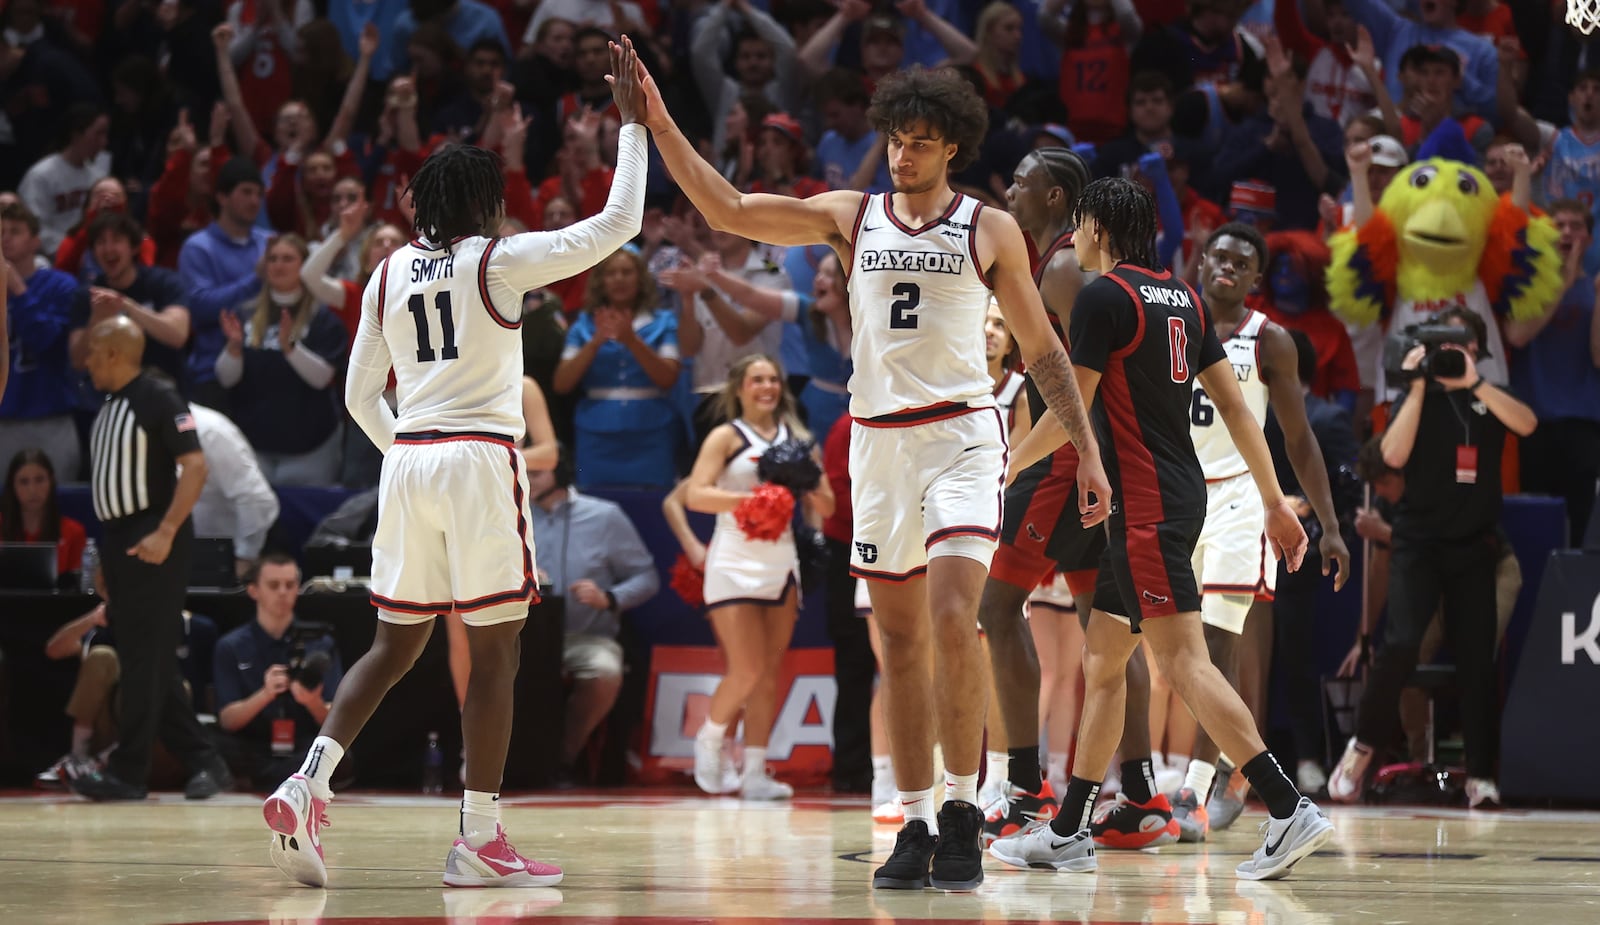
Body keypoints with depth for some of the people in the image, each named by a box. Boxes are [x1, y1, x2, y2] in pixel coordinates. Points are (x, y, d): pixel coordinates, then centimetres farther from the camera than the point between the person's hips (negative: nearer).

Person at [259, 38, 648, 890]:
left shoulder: (388, 274, 11)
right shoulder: (498, 260, -3)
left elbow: (359, 395, 14)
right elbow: (619, 222, -4)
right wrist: (632, 124, 5)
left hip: (407, 461, 6)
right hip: (482, 459, -6)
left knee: (395, 644, 12)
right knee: (495, 652, -1)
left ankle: (307, 785, -6)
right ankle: (479, 843, -3)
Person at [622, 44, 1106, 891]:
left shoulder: (989, 231, 4)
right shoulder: (851, 217, 9)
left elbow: (1041, 349, 8)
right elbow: (726, 210, 4)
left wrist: (1087, 453, 3)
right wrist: (660, 125, -5)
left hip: (961, 434, -3)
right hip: (878, 438, 3)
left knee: (953, 618, -19)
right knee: (899, 638, 6)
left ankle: (961, 809, -10)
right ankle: (916, 824, 11)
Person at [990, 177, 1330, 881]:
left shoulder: (1104, 296, -10)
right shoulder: (1182, 297, 15)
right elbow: (1233, 405, 14)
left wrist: (1005, 468, 6)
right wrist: (1276, 504, 16)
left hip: (1144, 503, -9)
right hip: (1181, 497, 9)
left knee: (1182, 659, -15)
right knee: (1101, 657, 14)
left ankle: (1289, 810, -25)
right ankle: (1068, 835, 18)